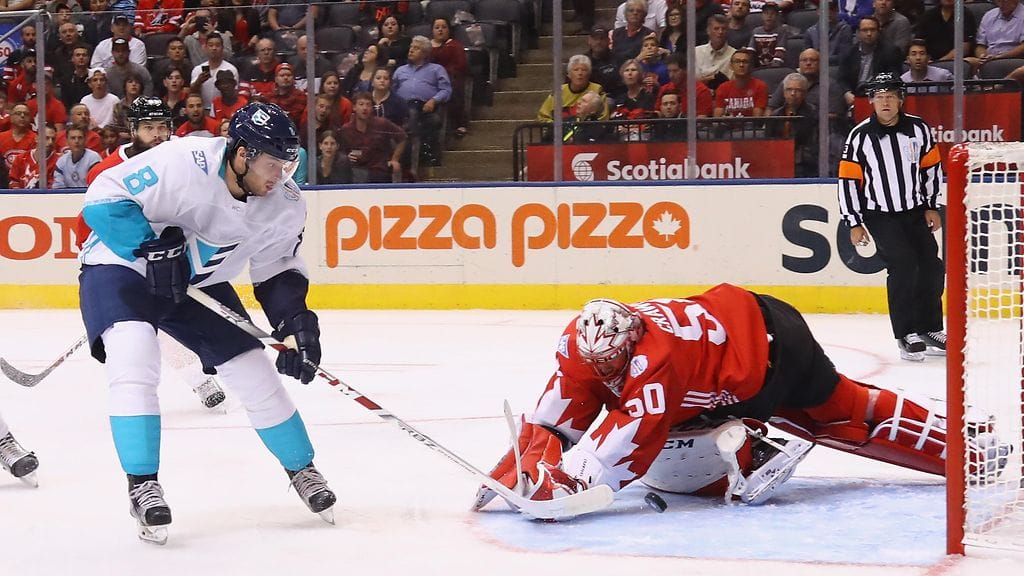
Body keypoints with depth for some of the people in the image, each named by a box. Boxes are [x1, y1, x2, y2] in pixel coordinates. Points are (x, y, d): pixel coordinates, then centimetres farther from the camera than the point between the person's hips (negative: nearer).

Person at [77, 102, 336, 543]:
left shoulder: (286, 205, -14)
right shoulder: (182, 163, -32)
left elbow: (278, 271, -1)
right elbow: (104, 197, -28)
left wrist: (296, 320, -17)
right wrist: (151, 247, -35)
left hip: (200, 283, 5)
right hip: (121, 266, -5)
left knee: (257, 376, 4)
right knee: (133, 365, -29)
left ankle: (303, 471, 26)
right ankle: (143, 488, -19)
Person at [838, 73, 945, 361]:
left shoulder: (918, 129, -3)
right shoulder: (860, 136, -12)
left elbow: (931, 167, 9)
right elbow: (848, 180, -8)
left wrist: (932, 207, 9)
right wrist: (854, 223, -9)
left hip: (915, 211, 4)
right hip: (880, 215, -4)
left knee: (932, 267, 2)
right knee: (903, 267, -17)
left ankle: (929, 329, 19)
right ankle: (906, 335, -10)